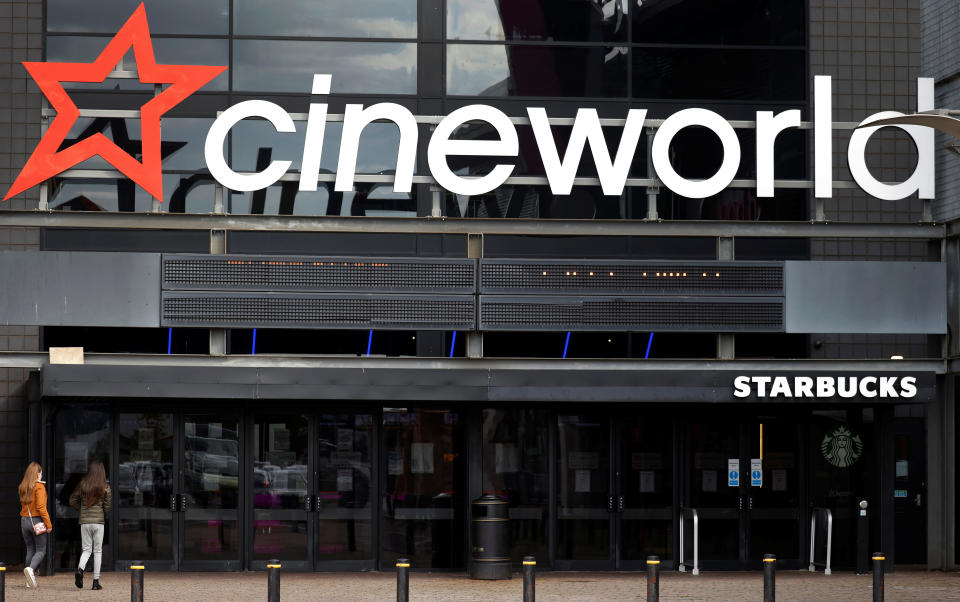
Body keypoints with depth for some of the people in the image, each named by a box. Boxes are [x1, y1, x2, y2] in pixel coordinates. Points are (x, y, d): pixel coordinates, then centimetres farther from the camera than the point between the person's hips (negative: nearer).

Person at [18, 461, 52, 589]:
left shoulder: (22, 487, 7)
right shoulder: (39, 487, -12)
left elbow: (23, 504, 10)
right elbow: (41, 507, -17)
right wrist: (48, 524, -13)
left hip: (24, 520, 6)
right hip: (37, 520, -6)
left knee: (30, 549, 13)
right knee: (41, 550, 2)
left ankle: (31, 581, 10)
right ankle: (30, 569, -25)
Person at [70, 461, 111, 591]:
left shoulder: (82, 485, 1)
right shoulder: (105, 487, -5)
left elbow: (73, 501, 6)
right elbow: (107, 506, -5)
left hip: (84, 521, 2)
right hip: (98, 521, -2)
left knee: (86, 549, 11)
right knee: (97, 551, 6)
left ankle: (80, 569, -19)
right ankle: (96, 581, 5)